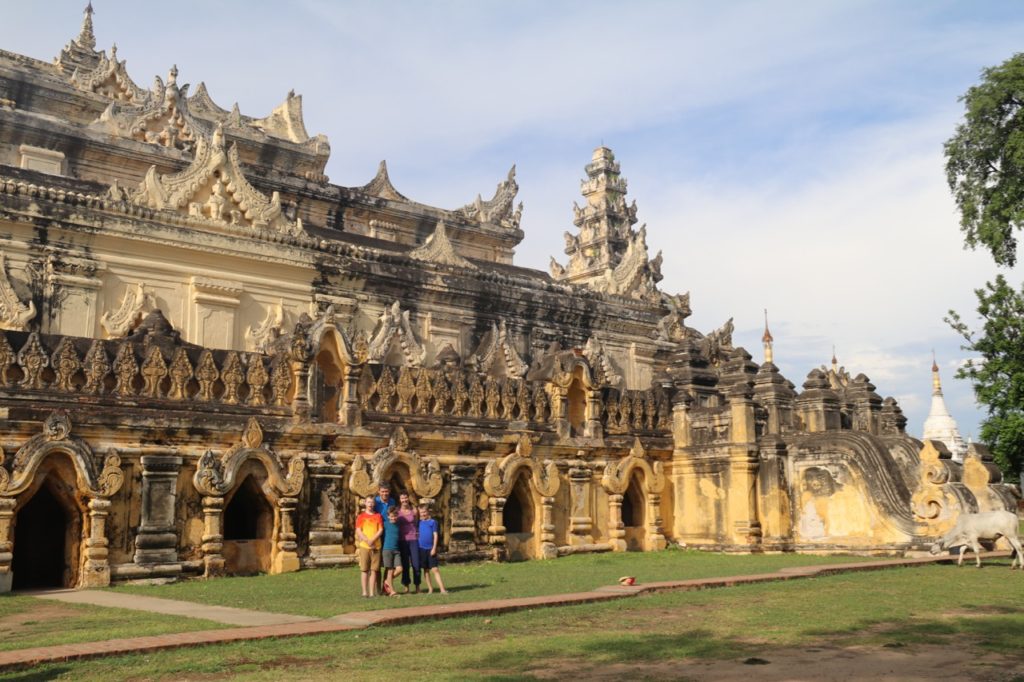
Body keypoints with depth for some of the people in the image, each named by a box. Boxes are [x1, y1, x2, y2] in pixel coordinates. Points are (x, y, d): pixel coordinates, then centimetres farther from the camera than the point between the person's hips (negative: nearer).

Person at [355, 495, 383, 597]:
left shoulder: (378, 516, 10)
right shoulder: (361, 517, 6)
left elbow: (381, 530, 3)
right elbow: (358, 531, -1)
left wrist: (373, 540, -12)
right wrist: (367, 540, -14)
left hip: (376, 546, 1)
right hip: (364, 546, -1)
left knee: (374, 569, 1)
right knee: (364, 569, 0)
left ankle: (372, 592, 5)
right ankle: (365, 591, 4)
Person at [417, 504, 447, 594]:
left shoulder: (433, 522, -2)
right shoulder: (419, 522, 7)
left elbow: (436, 535, -4)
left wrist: (434, 548, -9)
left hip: (431, 549, -3)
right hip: (422, 549, 3)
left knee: (435, 569, -8)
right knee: (425, 570, 8)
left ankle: (442, 589, -10)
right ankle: (430, 588, 17)